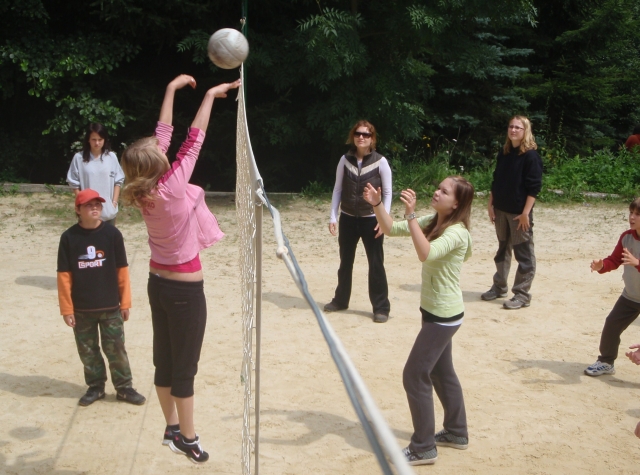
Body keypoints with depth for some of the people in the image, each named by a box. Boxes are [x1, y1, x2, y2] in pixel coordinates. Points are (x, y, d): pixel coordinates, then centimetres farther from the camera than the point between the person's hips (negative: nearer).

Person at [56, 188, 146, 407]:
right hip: (82, 309, 1)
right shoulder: (69, 237, -6)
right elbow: (64, 275, -3)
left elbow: (122, 270, -1)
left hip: (110, 307, -1)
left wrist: (125, 302, 0)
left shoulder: (112, 233, -6)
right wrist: (66, 309, -5)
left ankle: (124, 387, 19)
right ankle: (95, 387, 28)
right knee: (87, 351, 13)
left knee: (116, 349, 7)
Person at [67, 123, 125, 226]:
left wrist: (114, 202, -3)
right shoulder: (79, 158, -7)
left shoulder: (111, 157, -2)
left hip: (108, 210, 2)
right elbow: (74, 183, -2)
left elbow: (118, 181, 3)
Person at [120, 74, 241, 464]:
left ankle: (172, 429, 32)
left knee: (164, 360, 17)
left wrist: (172, 90, 6)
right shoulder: (171, 189, -23)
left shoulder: (144, 191, -6)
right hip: (185, 289, -7)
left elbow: (164, 134, 0)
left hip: (159, 283, 8)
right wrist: (211, 95, -10)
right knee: (185, 366, 5)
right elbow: (194, 141, -18)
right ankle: (187, 439, 18)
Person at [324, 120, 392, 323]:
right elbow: (338, 189, 5)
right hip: (348, 218, 3)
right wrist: (333, 216, 0)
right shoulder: (345, 160, 1)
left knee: (376, 264, 1)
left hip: (371, 220, -3)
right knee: (345, 262, 15)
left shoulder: (380, 162, -7)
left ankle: (381, 307, 10)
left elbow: (387, 193, -4)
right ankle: (341, 300, 31)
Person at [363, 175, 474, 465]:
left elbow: (426, 253, -42)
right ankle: (456, 433, 37)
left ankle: (423, 449, 5)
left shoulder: (456, 233, -23)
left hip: (444, 315, -10)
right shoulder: (433, 222, 3)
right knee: (442, 373, 21)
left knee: (415, 376, -6)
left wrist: (411, 214, -43)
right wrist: (377, 205, -10)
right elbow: (391, 229, 5)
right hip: (435, 311, 10)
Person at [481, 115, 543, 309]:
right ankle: (499, 286, 27)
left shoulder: (531, 156, -10)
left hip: (519, 212, -6)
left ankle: (522, 295, 6)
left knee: (524, 254, 0)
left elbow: (534, 187, -14)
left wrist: (526, 212, -18)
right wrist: (491, 205, 8)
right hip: (501, 210, 7)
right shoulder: (503, 153, 9)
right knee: (503, 250, 16)